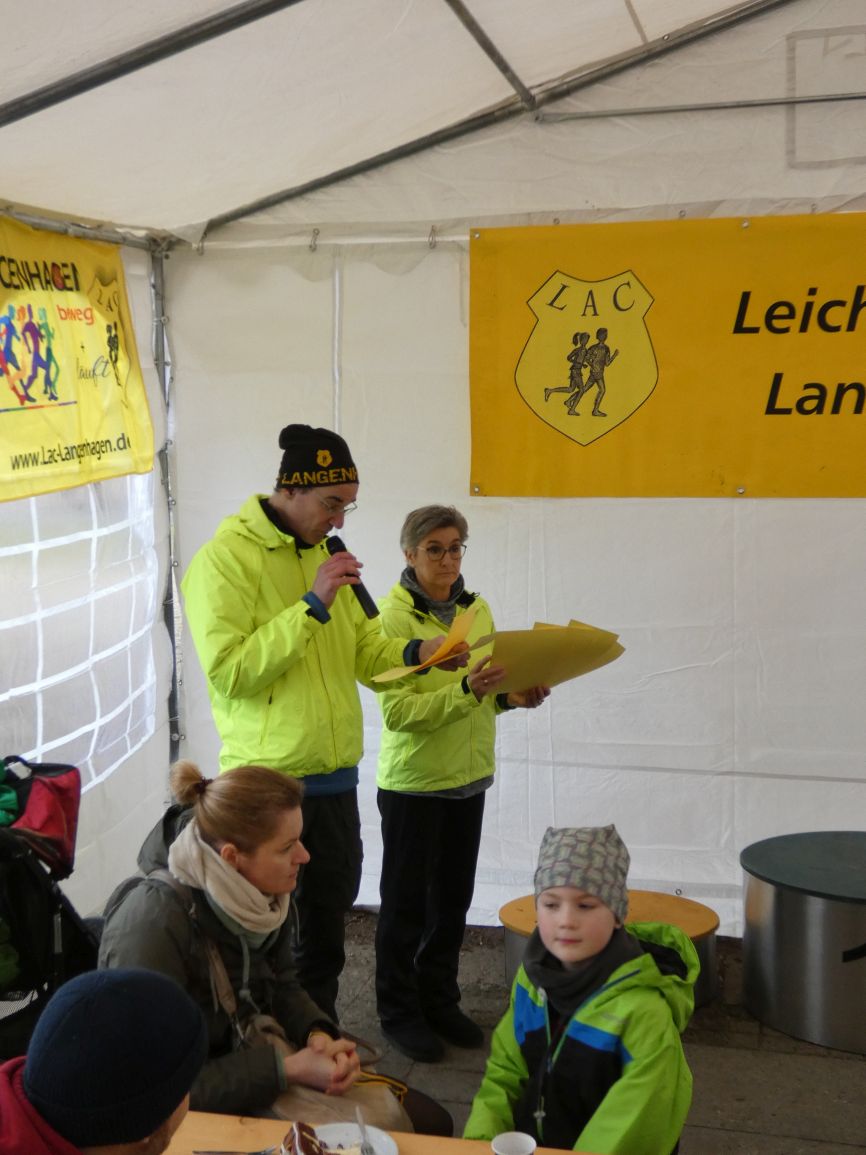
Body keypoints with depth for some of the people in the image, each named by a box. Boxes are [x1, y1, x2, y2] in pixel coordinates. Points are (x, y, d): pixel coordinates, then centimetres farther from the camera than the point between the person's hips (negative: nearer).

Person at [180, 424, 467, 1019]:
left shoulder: (321, 553, 12)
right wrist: (311, 607, -22)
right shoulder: (225, 558, -13)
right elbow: (228, 672, -21)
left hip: (335, 781, 8)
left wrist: (417, 652, -5)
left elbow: (363, 648, 15)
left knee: (326, 931, 20)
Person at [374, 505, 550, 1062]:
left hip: (468, 778, 6)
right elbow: (398, 711, -22)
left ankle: (440, 1001, 32)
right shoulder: (393, 615, -15)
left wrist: (511, 697, -7)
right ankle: (399, 1011, 23)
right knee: (407, 901, 7)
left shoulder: (478, 609, 5)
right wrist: (467, 689, -33)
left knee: (453, 897, 16)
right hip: (413, 781, -6)